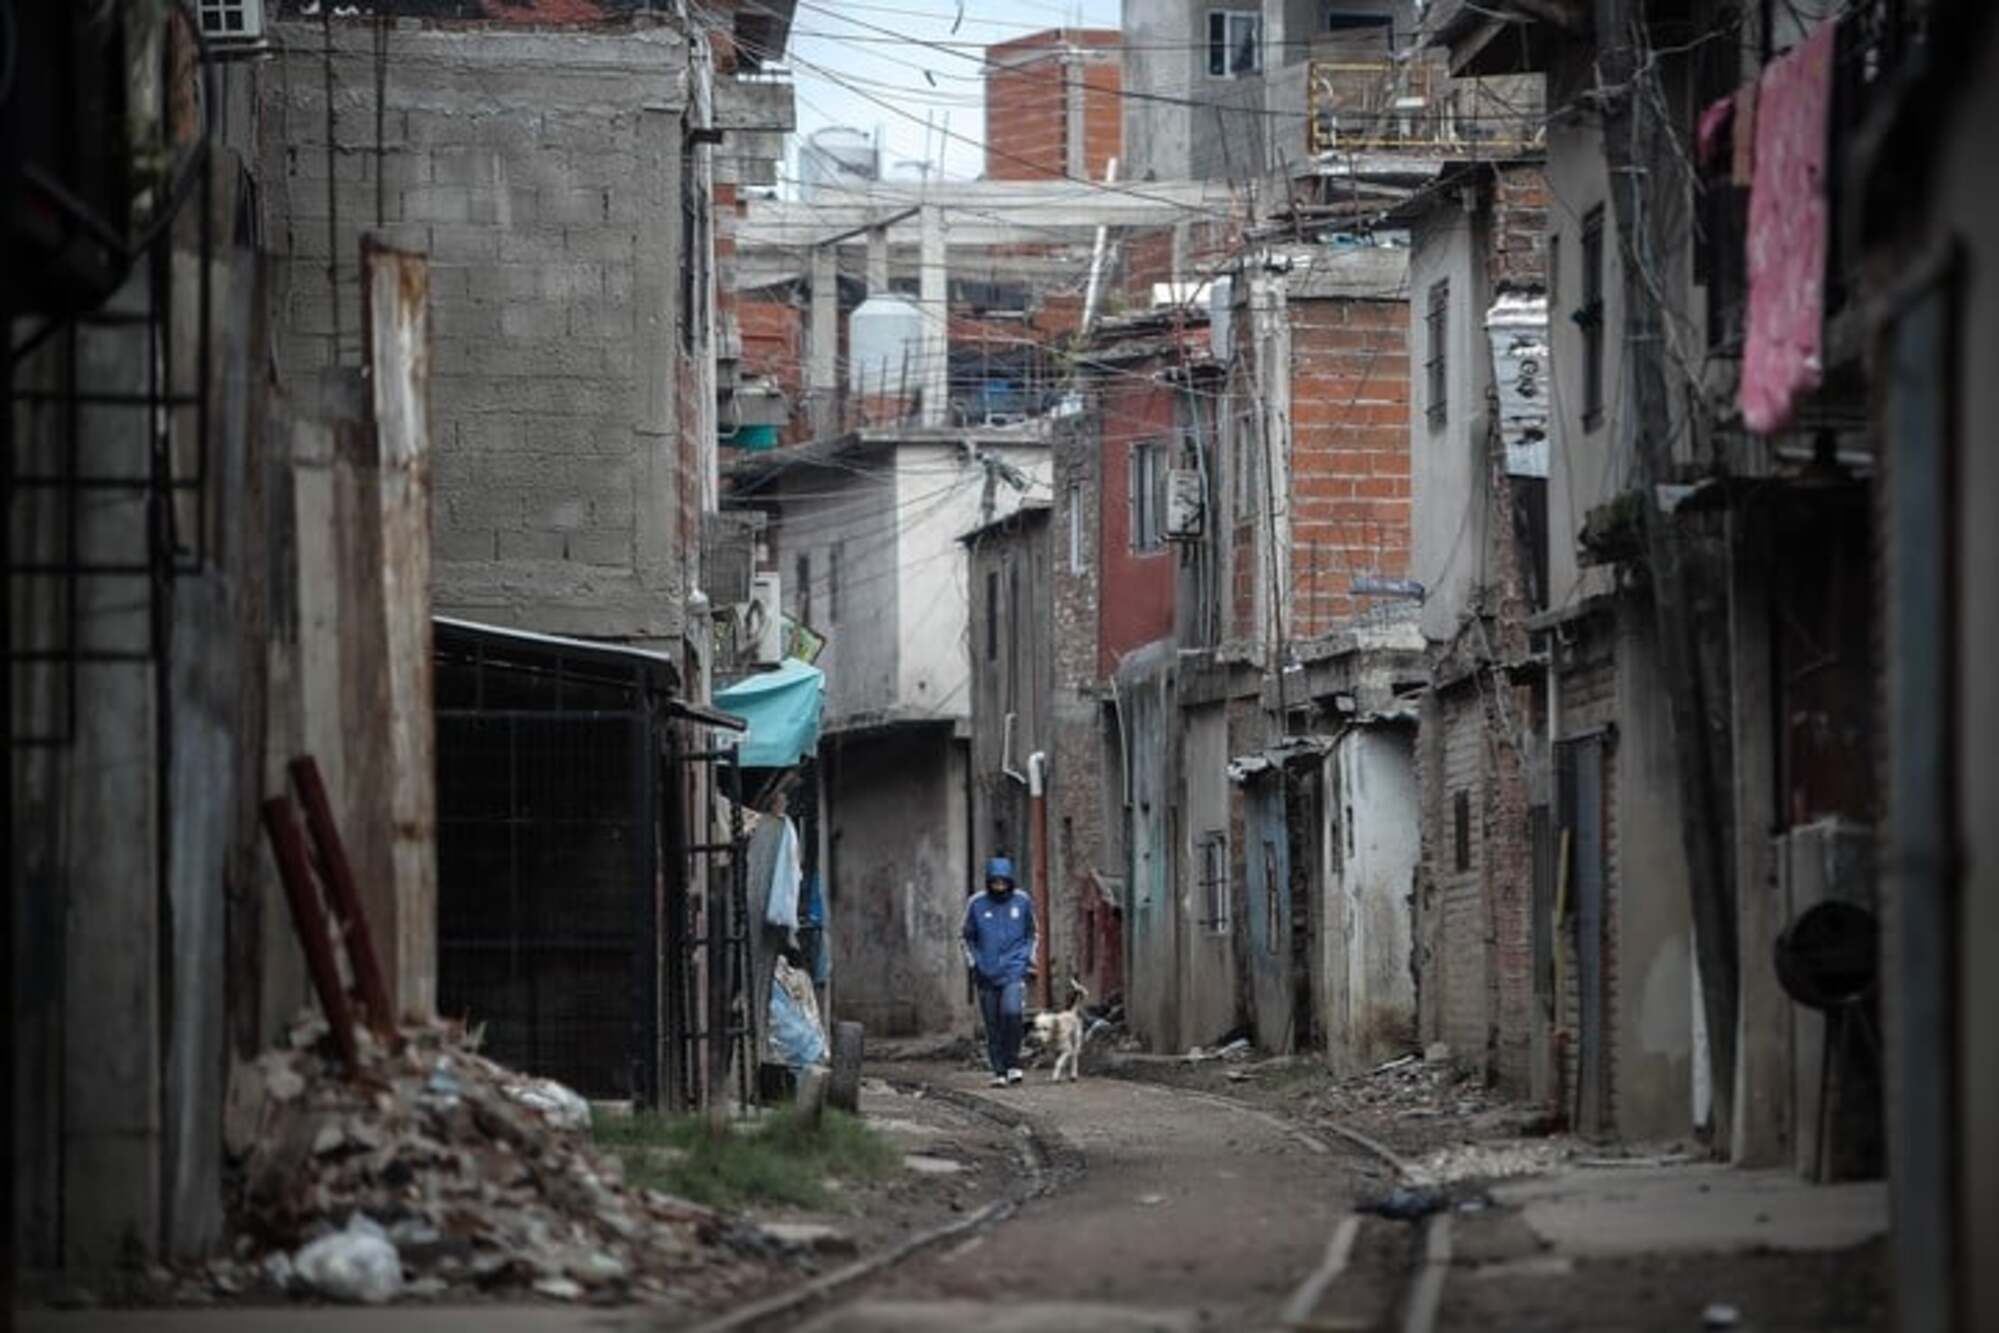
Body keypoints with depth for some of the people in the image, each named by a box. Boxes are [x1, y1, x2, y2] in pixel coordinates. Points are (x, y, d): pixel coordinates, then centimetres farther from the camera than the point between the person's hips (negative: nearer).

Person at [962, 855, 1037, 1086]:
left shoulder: (1022, 902, 3)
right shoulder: (977, 904, 2)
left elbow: (1031, 933, 17)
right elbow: (968, 937, 13)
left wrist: (1029, 958, 6)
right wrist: (973, 963, 4)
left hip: (1014, 971, -1)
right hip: (986, 972, 1)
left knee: (1011, 1013, -21)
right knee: (993, 1024, 1)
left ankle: (1012, 1063, -8)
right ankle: (999, 1071, 10)